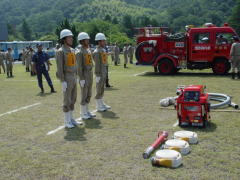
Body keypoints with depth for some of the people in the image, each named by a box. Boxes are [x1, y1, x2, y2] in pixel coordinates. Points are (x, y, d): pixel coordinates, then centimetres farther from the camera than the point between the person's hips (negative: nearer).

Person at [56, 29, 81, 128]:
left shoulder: (72, 50, 12)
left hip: (73, 78, 8)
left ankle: (71, 119, 23)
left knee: (73, 99, 12)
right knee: (67, 101, -2)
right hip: (66, 79, -8)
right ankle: (67, 121, 9)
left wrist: (76, 78, 18)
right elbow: (59, 68, -17)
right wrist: (63, 82, -21)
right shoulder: (60, 51, -14)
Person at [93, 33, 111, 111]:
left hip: (104, 73, 9)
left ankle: (102, 104, 25)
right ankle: (99, 106, 8)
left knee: (102, 89, 15)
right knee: (99, 90, 0)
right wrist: (98, 76, -21)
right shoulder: (97, 52, -17)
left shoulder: (103, 50, 11)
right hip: (99, 74, -9)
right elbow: (97, 65, -20)